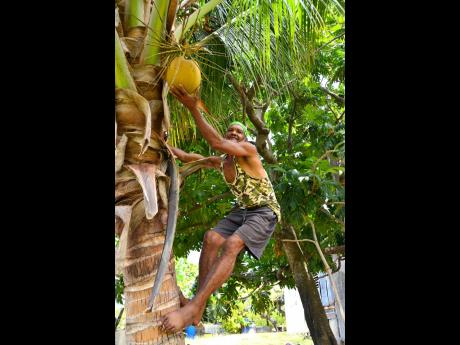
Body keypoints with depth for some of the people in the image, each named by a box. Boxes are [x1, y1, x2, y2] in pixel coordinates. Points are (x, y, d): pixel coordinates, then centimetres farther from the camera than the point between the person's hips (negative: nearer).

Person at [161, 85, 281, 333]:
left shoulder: (250, 150, -14)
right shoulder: (220, 162, 9)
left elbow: (216, 143, -30)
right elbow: (186, 157, 18)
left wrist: (193, 108, -34)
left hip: (265, 212, -8)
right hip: (243, 211, 8)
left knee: (231, 245, -31)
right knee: (211, 238, -16)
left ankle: (192, 307, -39)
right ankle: (198, 308, -20)